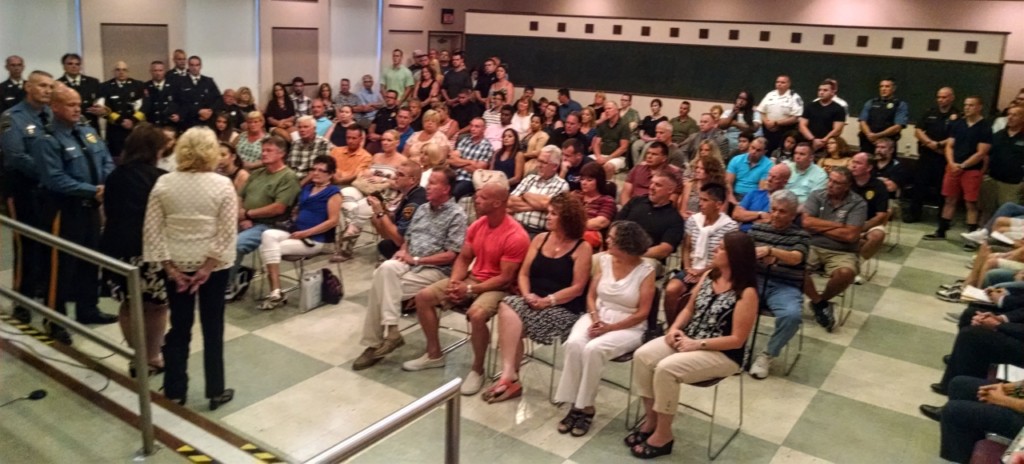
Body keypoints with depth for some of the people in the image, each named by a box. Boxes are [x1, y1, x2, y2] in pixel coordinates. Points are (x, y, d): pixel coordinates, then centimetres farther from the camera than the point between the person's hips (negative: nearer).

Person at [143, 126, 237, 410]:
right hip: (213, 265, -2)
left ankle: (174, 392, 21)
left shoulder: (163, 184, -4)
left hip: (177, 264, 2)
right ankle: (216, 391, 18)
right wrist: (208, 266, -10)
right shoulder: (222, 185, -11)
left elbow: (152, 230, -5)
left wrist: (169, 267, -4)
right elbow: (227, 232, -15)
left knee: (179, 327, 13)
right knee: (213, 328, 9)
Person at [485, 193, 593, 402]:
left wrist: (547, 301, -17)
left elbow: (577, 288, -10)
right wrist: (527, 294, -10)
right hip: (533, 303, 5)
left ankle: (509, 376, -16)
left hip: (563, 310, -5)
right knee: (507, 307, -27)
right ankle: (509, 376, -25)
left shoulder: (582, 248, -4)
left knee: (512, 318, -27)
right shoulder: (540, 239, 12)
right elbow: (524, 273, 10)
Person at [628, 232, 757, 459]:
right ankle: (650, 421, -1)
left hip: (722, 354, -7)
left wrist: (697, 344, -21)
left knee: (666, 369, -29)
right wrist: (675, 328, -6)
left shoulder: (746, 293, -17)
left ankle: (663, 436, -11)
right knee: (642, 356, -15)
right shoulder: (708, 276, 5)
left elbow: (737, 340, -19)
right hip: (688, 340, 8)